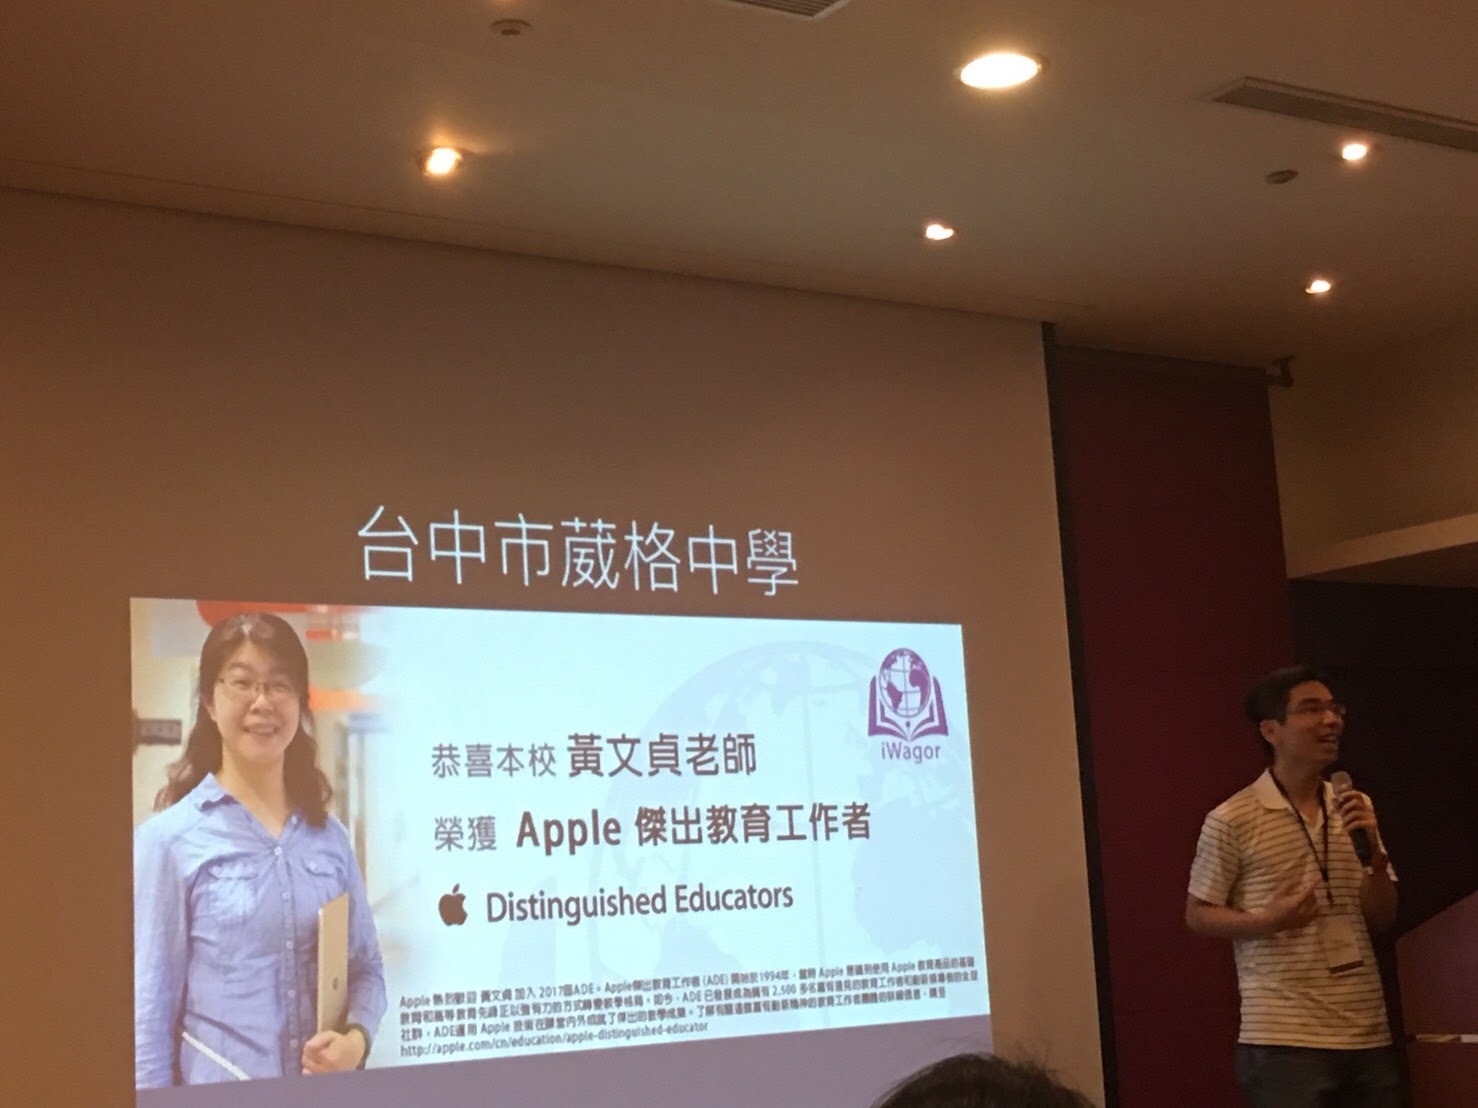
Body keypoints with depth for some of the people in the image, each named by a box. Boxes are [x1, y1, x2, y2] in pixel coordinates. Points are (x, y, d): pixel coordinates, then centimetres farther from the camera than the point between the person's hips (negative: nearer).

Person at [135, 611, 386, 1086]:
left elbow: (366, 966, 10)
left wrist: (357, 1037, -8)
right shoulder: (168, 839, -8)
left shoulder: (330, 837, 5)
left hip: (329, 1093, 4)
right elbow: (149, 1010, -7)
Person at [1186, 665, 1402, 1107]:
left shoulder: (1354, 807, 10)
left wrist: (1374, 849, -6)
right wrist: (1266, 921, -19)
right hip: (1284, 1043, -5)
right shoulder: (1232, 821, -8)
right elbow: (1198, 915, -2)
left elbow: (1382, 917, 11)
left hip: (1370, 1036, 5)